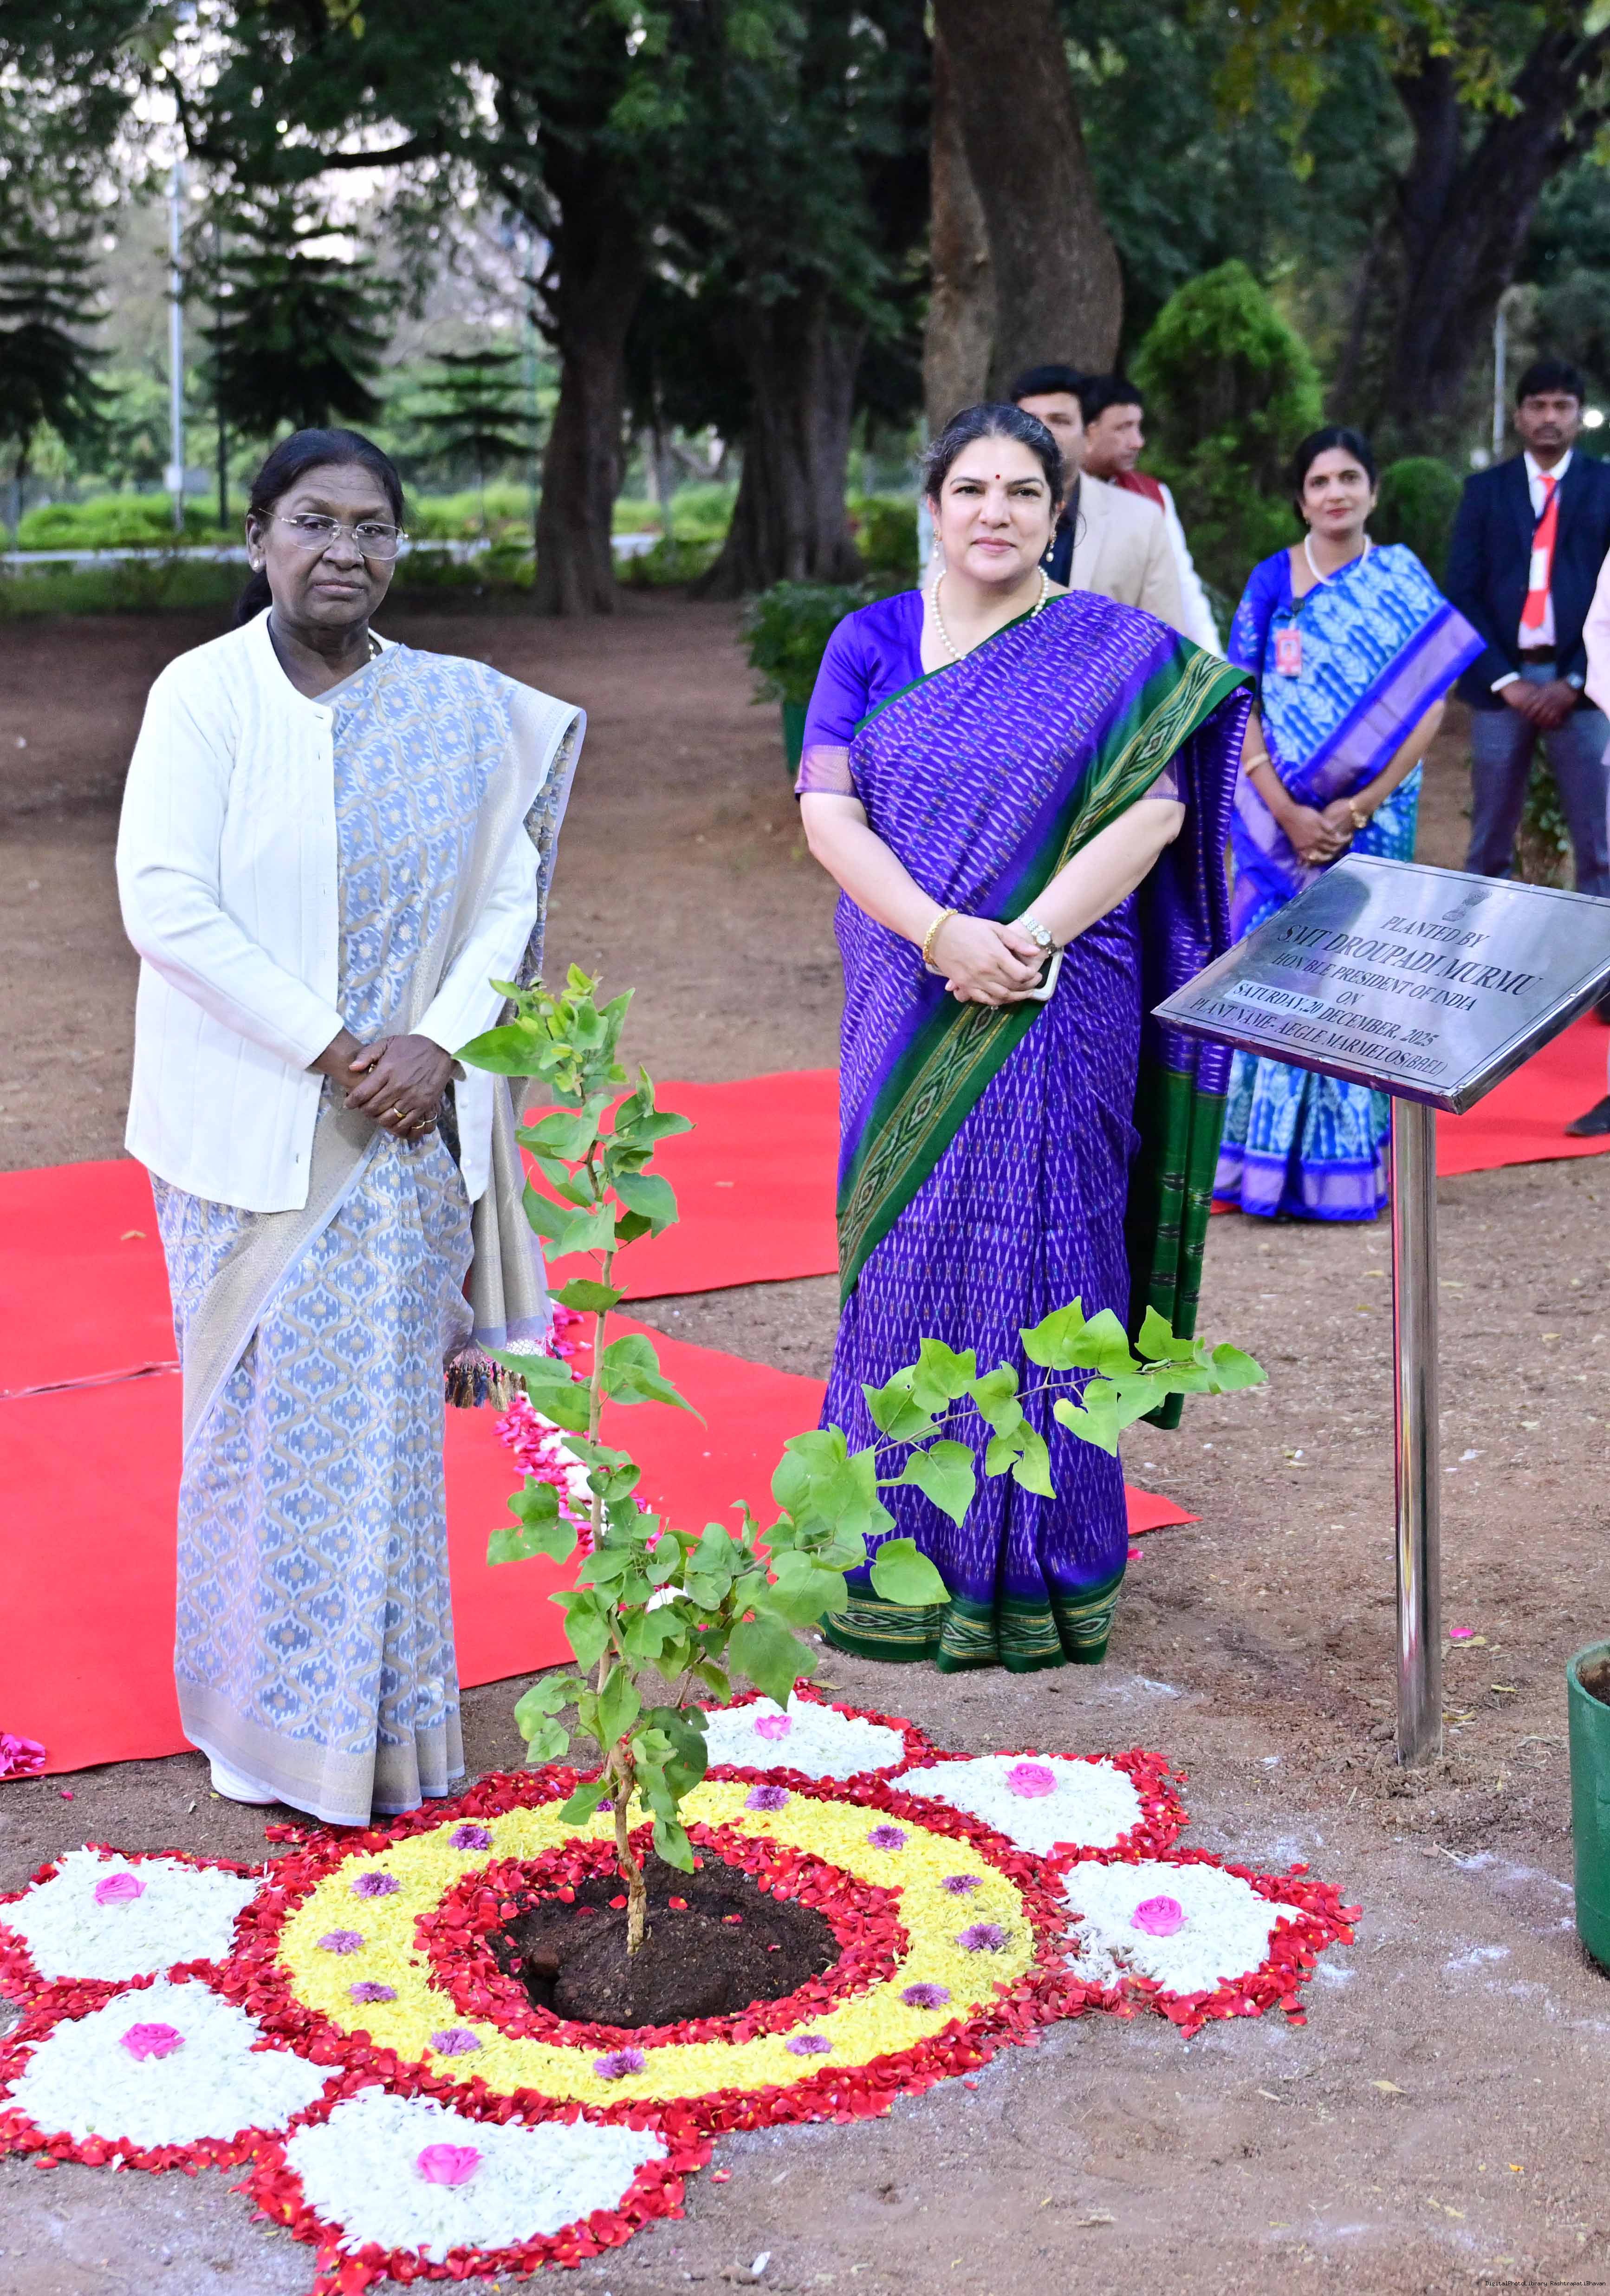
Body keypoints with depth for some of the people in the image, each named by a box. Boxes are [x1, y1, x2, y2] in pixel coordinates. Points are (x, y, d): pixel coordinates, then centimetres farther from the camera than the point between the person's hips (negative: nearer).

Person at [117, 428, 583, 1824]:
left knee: (384, 1412, 5)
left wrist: (442, 1042, -12)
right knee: (265, 1412, 3)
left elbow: (506, 896, 5)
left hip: (407, 1123, 2)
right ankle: (268, 1718, 18)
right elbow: (165, 902, -15)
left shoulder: (456, 710, 4)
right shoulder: (203, 695, -7)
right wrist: (328, 1049, -17)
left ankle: (384, 1711, 18)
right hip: (251, 1123, -2)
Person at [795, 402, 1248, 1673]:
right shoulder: (873, 641, 7)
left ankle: (1036, 1572, 15)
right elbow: (829, 809, -3)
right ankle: (905, 1558, 21)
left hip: (1056, 1017, -2)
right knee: (908, 1262, 7)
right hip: (908, 1016, 2)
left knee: (1037, 1261, 1)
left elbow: (1155, 810, -9)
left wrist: (1026, 939, -19)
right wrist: (944, 932, -18)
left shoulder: (1117, 652, 1)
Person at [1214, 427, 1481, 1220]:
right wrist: (1284, 811, -11)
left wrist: (1358, 808, -12)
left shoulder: (1402, 583, 1)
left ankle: (1348, 1163, 9)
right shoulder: (1271, 582, 4)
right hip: (1278, 812, 1)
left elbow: (1429, 707, -4)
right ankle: (1269, 1158, 7)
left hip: (1372, 814, -1)